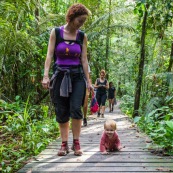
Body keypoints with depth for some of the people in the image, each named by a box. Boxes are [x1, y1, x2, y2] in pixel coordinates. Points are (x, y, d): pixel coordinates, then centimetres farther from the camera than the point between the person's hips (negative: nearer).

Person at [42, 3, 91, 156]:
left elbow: (84, 60, 5)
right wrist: (46, 76, -15)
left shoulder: (82, 36, 4)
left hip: (77, 76, 0)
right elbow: (49, 55, -4)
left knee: (75, 108, -13)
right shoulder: (56, 32, 0)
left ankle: (76, 143, 2)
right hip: (60, 75, 0)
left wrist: (88, 80, 2)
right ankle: (64, 144, 14)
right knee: (61, 112, 3)